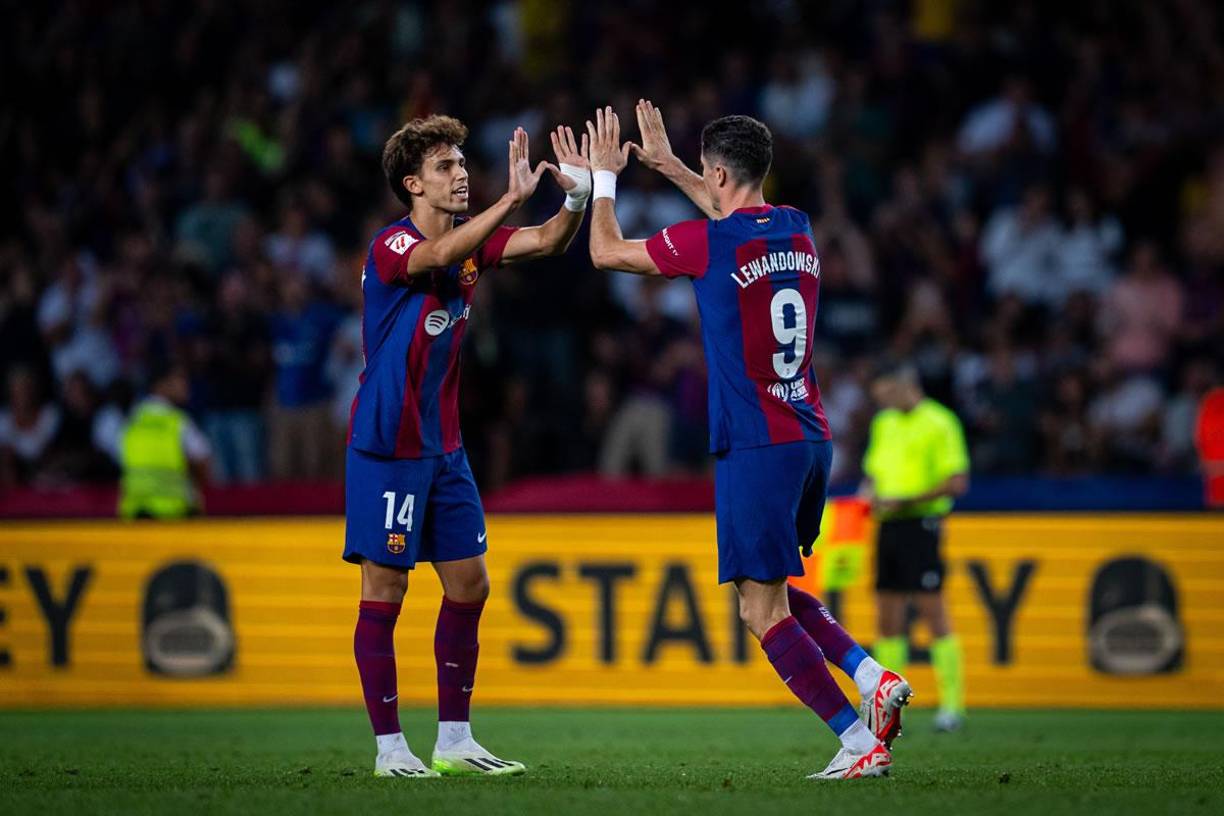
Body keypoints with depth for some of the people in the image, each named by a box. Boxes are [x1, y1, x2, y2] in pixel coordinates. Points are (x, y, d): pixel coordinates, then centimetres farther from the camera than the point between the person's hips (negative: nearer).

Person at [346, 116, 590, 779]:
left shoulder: (470, 237, 8)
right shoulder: (392, 245, -15)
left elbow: (546, 243, 0)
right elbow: (438, 256, -36)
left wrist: (576, 197, -21)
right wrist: (513, 198, -45)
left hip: (443, 447, 8)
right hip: (387, 446, -8)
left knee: (469, 584, 7)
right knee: (385, 588, -4)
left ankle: (454, 740, 14)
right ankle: (390, 747, 1)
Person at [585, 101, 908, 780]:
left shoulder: (707, 243, -11)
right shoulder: (796, 230, 10)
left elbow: (605, 252, 4)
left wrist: (605, 176, 19)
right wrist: (668, 165, 42)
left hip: (756, 446, -8)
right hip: (812, 439, 8)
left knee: (763, 610, -5)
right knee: (772, 592, 21)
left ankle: (860, 741, -10)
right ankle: (871, 678, 3)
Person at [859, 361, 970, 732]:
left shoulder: (939, 423, -7)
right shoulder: (884, 423, 17)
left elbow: (957, 482, -12)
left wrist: (906, 501, -17)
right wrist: (867, 495, 4)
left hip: (921, 524, -7)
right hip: (887, 526, 7)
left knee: (934, 614, -8)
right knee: (888, 618, 6)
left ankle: (952, 704, -4)